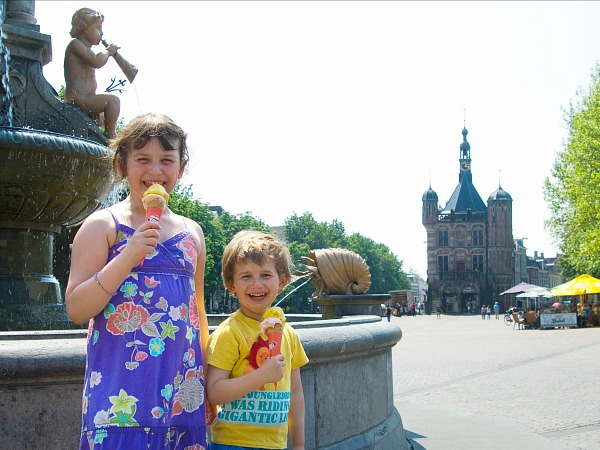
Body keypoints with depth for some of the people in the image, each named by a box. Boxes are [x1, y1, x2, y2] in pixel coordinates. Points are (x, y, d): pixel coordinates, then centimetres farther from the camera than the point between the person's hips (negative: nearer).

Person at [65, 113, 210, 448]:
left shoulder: (192, 233, 12)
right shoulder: (103, 225, -1)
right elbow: (76, 310, -8)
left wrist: (209, 384, 18)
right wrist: (127, 257, -18)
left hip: (182, 390, 4)